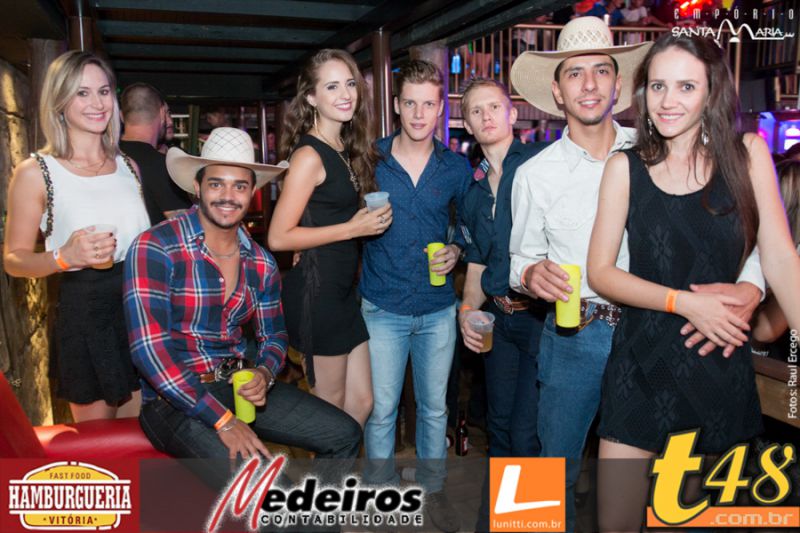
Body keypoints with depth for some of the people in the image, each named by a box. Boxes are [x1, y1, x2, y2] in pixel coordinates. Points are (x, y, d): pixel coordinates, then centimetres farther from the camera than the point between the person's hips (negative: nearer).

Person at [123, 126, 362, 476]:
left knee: (345, 434, 0)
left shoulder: (261, 263, 6)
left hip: (240, 386, 6)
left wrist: (264, 373, -9)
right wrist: (222, 420, -23)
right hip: (176, 399, -6)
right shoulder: (155, 248, -12)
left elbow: (273, 335, 16)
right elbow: (149, 348, -19)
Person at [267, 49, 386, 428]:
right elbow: (279, 237, -18)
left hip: (342, 290, 8)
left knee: (361, 402, 15)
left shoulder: (345, 151, 11)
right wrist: (353, 229, -18)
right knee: (331, 407, 7)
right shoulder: (310, 155, -14)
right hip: (316, 292, -8)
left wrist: (367, 220, 4)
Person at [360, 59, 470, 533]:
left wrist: (456, 250, -4)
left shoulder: (456, 168, 1)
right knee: (381, 410, 7)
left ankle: (434, 489, 36)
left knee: (435, 408, 15)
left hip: (438, 309, 2)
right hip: (383, 309, -1)